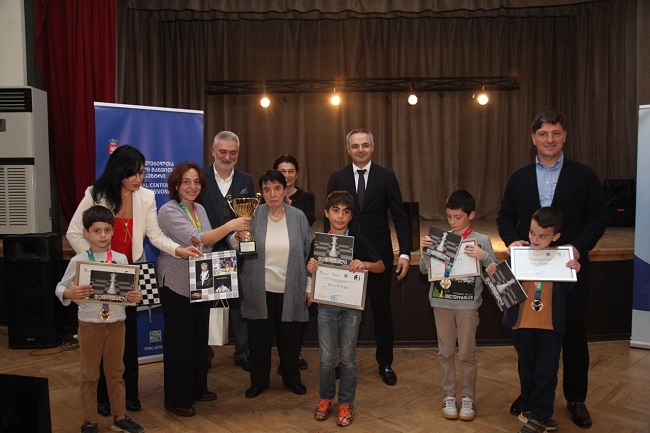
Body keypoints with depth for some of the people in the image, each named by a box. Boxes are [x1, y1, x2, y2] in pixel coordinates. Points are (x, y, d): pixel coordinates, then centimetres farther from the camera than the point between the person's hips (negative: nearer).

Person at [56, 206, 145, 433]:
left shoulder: (121, 259, -1)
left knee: (116, 372, 15)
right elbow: (60, 287, -4)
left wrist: (135, 297, -18)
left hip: (116, 322, 2)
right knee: (89, 375, 11)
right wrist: (68, 293, -25)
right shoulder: (78, 261, -7)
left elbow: (129, 289, 3)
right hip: (90, 323, -2)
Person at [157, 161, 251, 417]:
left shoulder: (200, 209, 8)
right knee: (180, 341, 3)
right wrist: (229, 226, -33)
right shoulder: (168, 211, -15)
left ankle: (197, 388, 33)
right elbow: (197, 240, -28)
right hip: (177, 286, -7)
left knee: (200, 338, 16)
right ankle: (176, 398, 18)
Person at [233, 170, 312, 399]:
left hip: (290, 291, 1)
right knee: (259, 338, 11)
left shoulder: (298, 217, -1)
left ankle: (292, 378, 35)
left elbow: (308, 253, 4)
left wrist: (308, 287, 4)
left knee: (290, 338, 13)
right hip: (259, 291, 0)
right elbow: (237, 250, -1)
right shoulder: (253, 216, -3)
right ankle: (258, 381, 32)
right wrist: (237, 238, -23)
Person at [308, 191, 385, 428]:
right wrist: (310, 268, -13)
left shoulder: (358, 240, -5)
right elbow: (313, 272, 10)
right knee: (326, 358, 6)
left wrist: (365, 264, -20)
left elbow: (381, 266, 0)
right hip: (326, 304, 1)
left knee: (348, 357, 8)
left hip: (351, 305, -1)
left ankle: (346, 403, 26)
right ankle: (325, 398, 29)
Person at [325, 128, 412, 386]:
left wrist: (405, 253, -11)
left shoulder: (386, 177, -2)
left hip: (379, 254, -1)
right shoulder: (337, 177, 2)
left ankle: (385, 364, 27)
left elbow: (400, 216, -4)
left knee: (382, 309, 10)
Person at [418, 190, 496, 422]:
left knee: (467, 354, 8)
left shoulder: (482, 240, -4)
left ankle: (468, 398, 24)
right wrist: (424, 250, -16)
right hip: (441, 303, 2)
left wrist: (484, 257, -24)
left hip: (468, 305, -2)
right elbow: (424, 269, 1)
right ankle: (449, 396, 25)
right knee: (445, 352, 11)